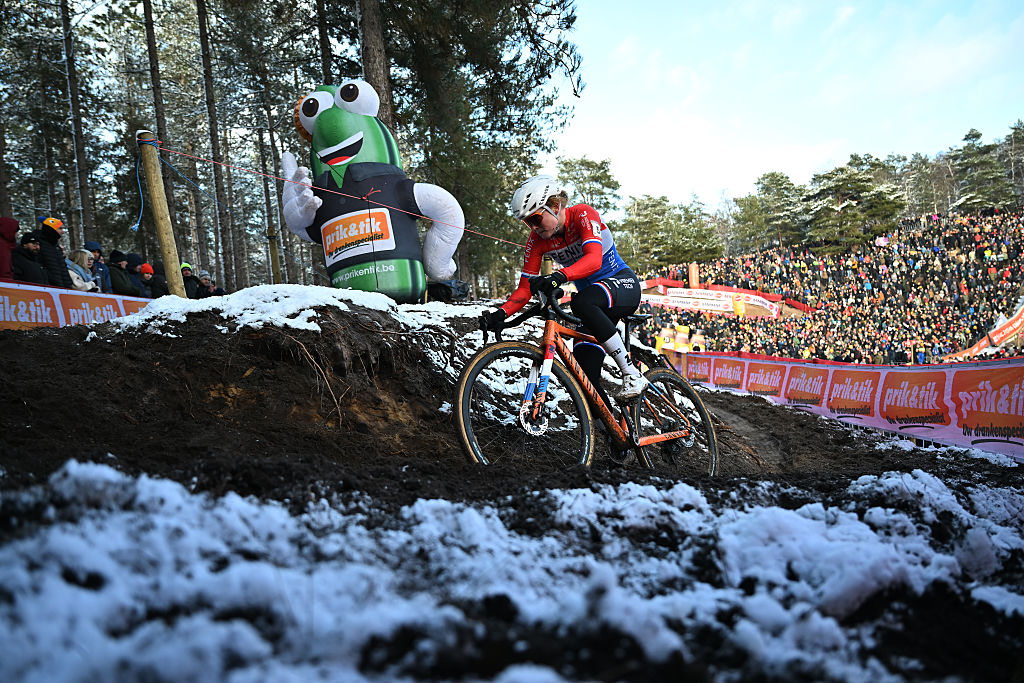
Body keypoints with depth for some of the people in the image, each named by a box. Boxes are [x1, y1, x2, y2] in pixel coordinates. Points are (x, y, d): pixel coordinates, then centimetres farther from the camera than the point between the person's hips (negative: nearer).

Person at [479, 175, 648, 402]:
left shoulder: (582, 214, -19)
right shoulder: (537, 239, -6)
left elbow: (594, 259, -37)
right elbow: (525, 288, -8)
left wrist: (559, 276, -54)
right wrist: (501, 313, -26)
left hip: (623, 283, -5)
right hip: (592, 300, 5)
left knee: (581, 302, -38)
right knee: (585, 375, -11)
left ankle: (632, 374, -27)